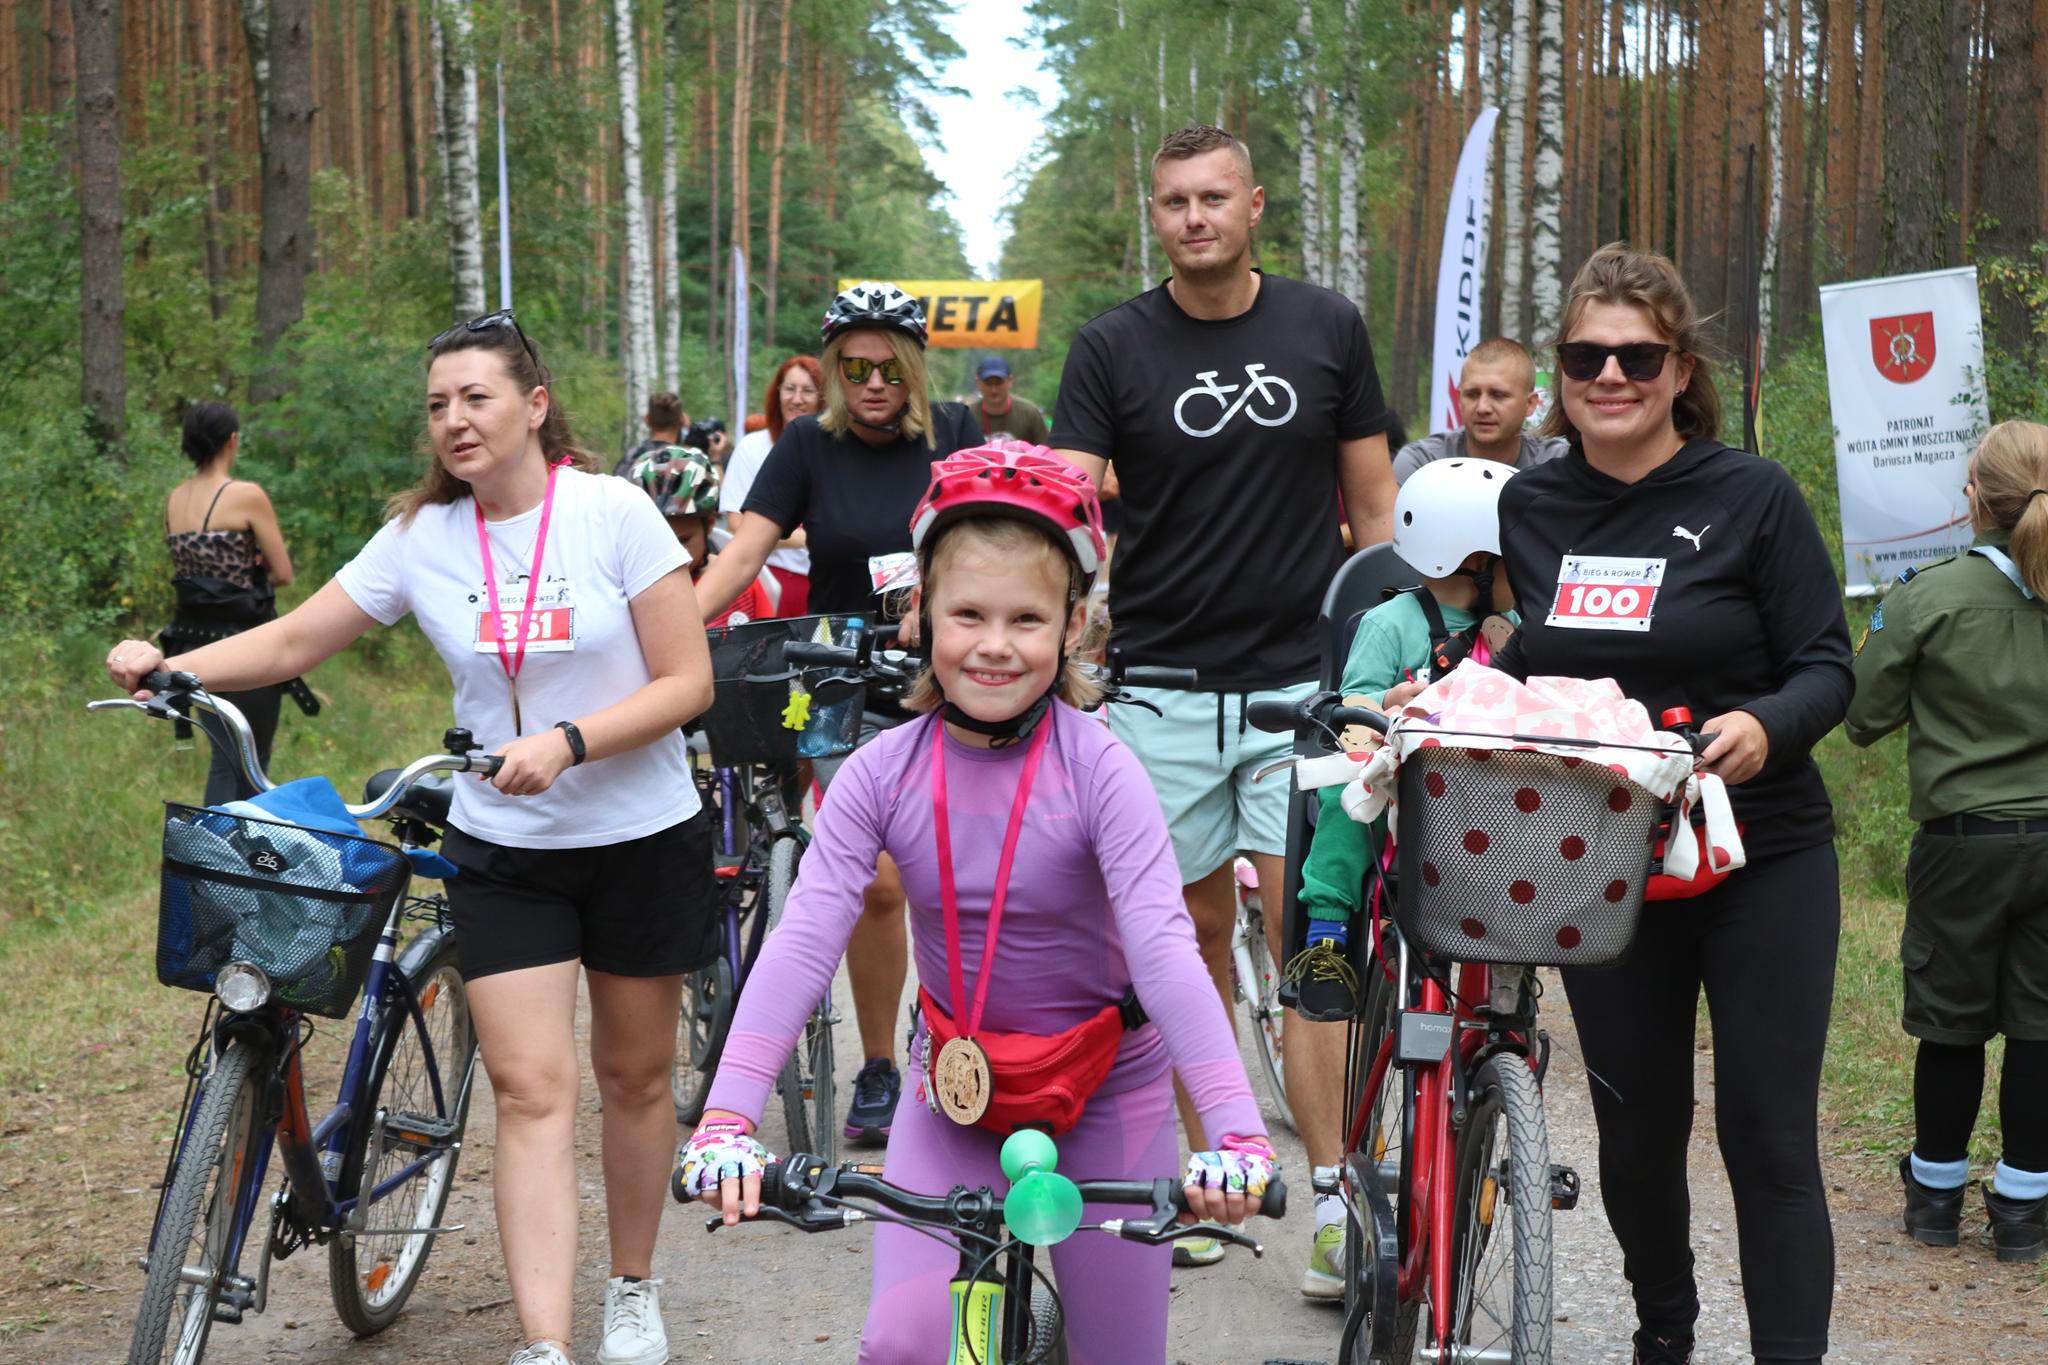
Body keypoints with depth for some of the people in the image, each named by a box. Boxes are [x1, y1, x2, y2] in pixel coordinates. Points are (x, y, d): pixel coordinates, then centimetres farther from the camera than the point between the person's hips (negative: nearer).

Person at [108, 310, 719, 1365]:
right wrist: (169, 667, -16)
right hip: (502, 849, 2)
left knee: (634, 1076, 12)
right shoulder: (421, 537, -2)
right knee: (529, 1089, -8)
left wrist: (567, 742, -26)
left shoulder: (613, 512, -11)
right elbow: (291, 642, 0)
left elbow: (687, 682, -13)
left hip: (641, 835, -1)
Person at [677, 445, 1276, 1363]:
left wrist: (1237, 1131, -38)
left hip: (1106, 1089, -2)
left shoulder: (1098, 770, -19)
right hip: (955, 1084, 2)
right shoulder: (882, 773, -12)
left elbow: (1164, 949, -27)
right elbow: (801, 942, -19)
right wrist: (727, 1119, -30)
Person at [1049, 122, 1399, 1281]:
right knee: (1198, 932, 8)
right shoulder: (1113, 349, 0)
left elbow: (1375, 501, 9)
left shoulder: (1328, 329, 4)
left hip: (1305, 680, 0)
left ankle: (1335, 1196, -1)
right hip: (1163, 685, 0)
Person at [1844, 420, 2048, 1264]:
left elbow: (1864, 717, -6)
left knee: (1951, 1021, 12)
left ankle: (1936, 1192, 25)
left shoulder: (1928, 599, -13)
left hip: (1964, 840, -1)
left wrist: (1884, 627, 7)